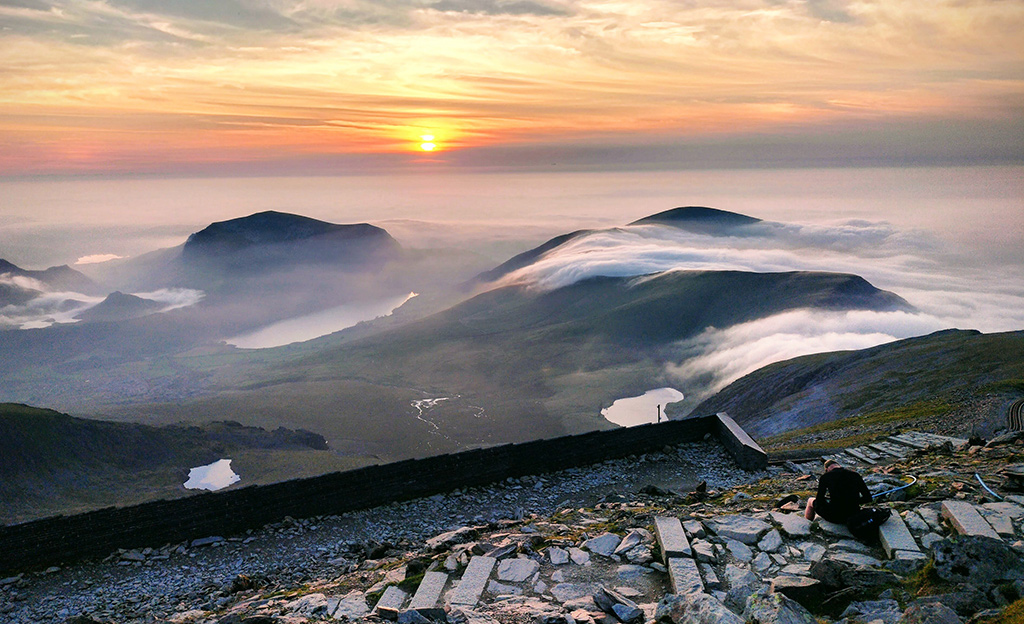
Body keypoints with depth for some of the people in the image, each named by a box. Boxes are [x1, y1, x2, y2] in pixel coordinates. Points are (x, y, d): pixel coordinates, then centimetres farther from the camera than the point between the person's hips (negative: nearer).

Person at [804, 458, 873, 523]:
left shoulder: (825, 477, -7)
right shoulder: (855, 475, 3)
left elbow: (819, 502, -7)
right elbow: (868, 498, 4)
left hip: (834, 517, -4)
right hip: (854, 517, 4)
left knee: (811, 501, 27)